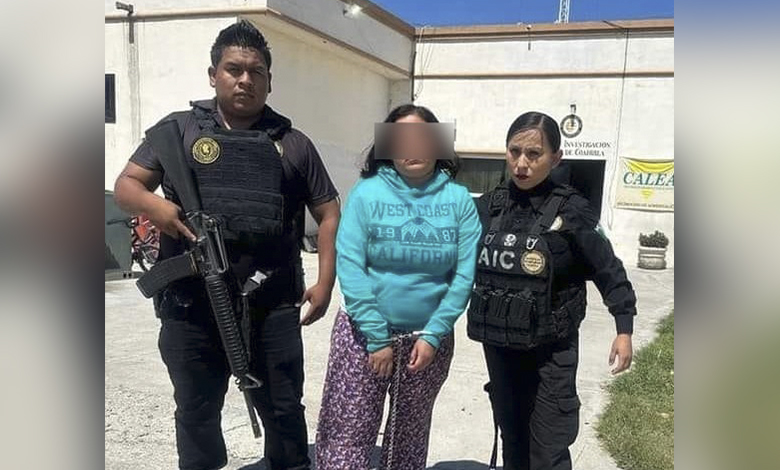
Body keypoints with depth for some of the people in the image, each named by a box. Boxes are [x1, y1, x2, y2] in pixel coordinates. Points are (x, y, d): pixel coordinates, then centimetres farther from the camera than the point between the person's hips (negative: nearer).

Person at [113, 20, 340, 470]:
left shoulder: (293, 143, 6)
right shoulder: (180, 128, 6)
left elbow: (329, 213, 8)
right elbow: (127, 185, 6)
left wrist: (325, 283, -1)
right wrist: (156, 206, -17)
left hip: (272, 308, 0)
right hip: (190, 307, 1)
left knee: (283, 411, 13)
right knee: (196, 414, 17)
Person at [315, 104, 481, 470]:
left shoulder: (459, 199, -4)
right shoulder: (367, 192, -8)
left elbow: (464, 274, -8)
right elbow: (350, 267, -14)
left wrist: (433, 334, -13)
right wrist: (376, 338, -16)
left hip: (430, 337, 2)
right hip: (364, 333, -1)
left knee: (411, 435, 19)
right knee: (347, 432, 3)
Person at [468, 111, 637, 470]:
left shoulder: (570, 210, -11)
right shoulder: (488, 205, 0)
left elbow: (608, 269, -5)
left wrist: (624, 329, -7)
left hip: (551, 350, -4)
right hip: (498, 346, 4)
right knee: (512, 440, 20)